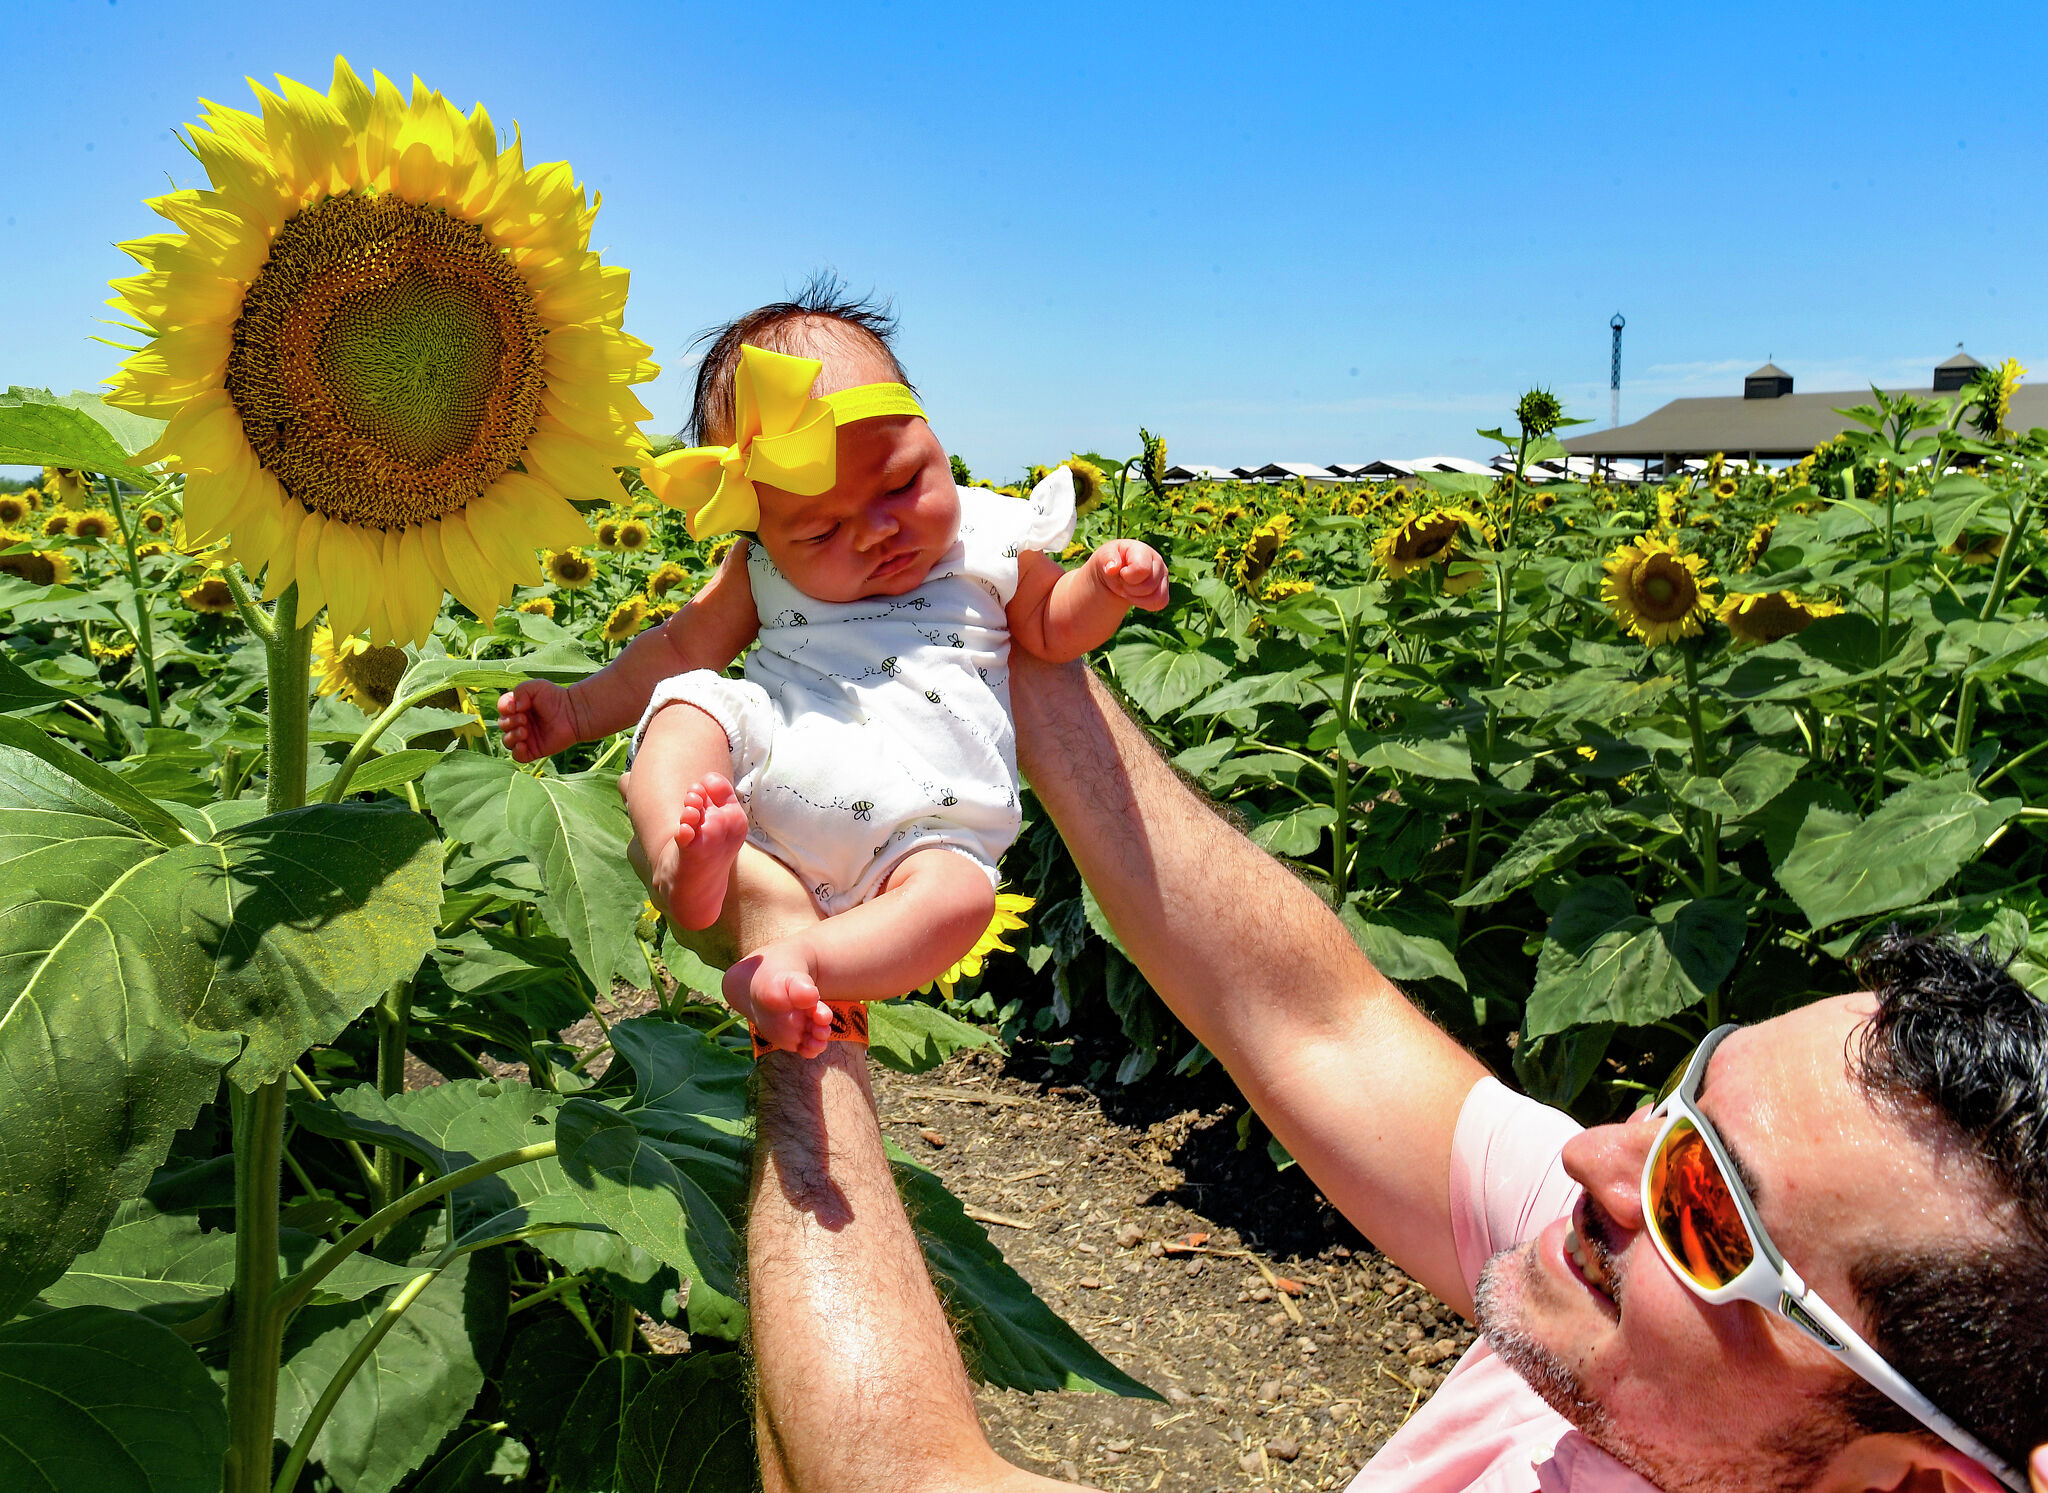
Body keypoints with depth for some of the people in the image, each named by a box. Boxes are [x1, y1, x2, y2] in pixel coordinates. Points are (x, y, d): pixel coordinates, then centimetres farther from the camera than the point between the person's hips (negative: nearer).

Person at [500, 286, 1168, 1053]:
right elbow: (680, 648, 22)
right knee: (687, 705, -23)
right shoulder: (763, 570, 11)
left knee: (957, 890, -31)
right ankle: (683, 867, -46)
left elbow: (1052, 627, 20)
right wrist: (580, 709, 18)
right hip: (745, 788, 1)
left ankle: (797, 961, -43)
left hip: (910, 827, -1)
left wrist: (1106, 584, -1)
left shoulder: (989, 536, 9)